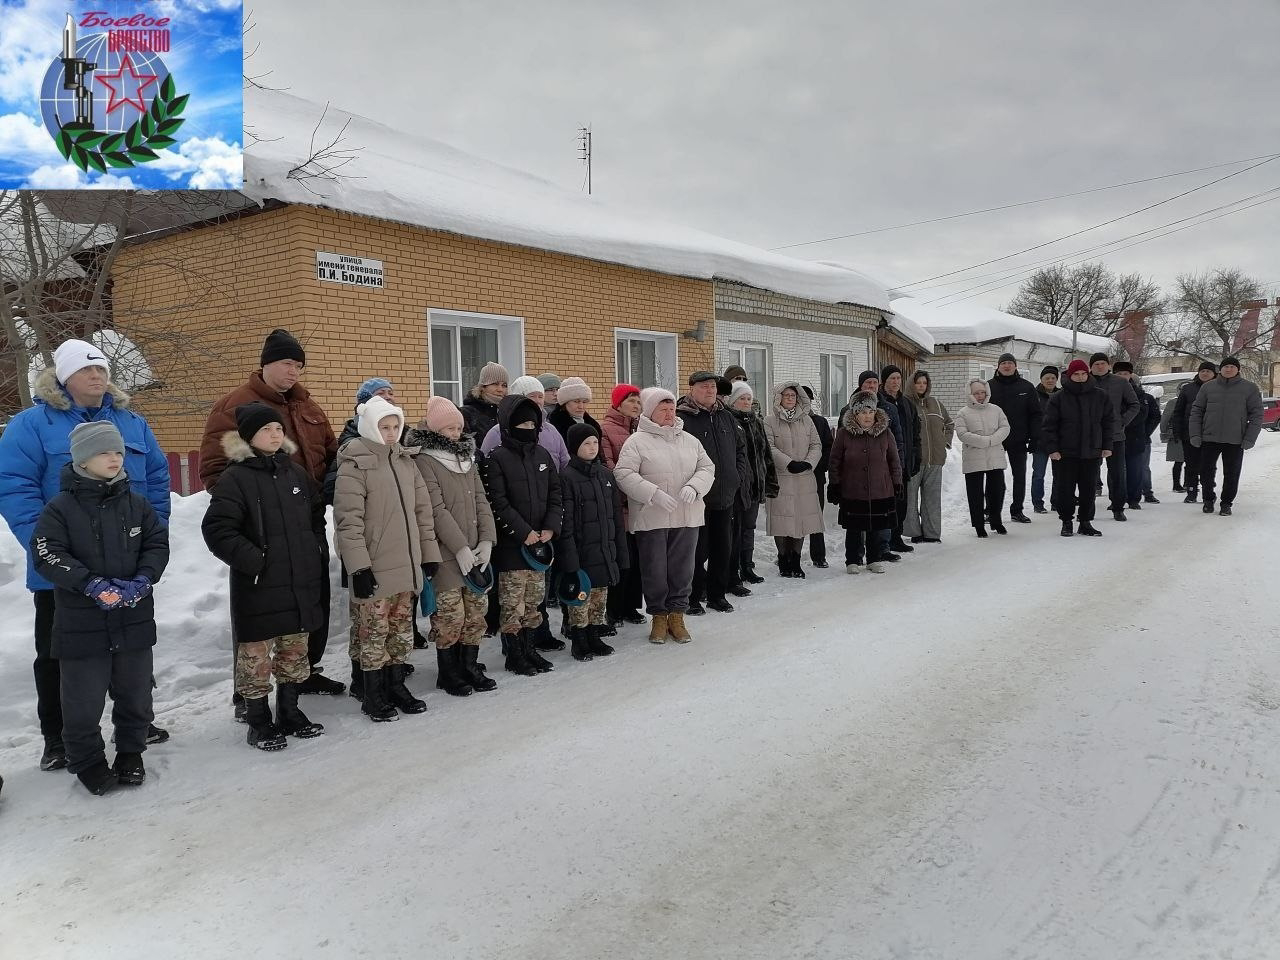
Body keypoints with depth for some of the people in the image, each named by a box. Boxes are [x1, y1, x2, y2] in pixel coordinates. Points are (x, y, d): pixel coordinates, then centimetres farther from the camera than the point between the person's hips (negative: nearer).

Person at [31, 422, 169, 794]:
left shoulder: (137, 504, 4)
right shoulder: (60, 508, -6)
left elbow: (157, 544, 4)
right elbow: (47, 554, -12)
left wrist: (142, 580, -13)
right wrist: (91, 583, -22)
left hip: (134, 619, 3)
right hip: (81, 623, -3)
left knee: (135, 694, 14)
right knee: (83, 701, 6)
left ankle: (130, 753, 33)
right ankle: (88, 762, 26)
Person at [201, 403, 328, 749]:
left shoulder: (295, 472, 10)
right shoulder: (235, 478, -8)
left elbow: (316, 515, 23)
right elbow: (216, 529, -14)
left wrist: (316, 552, 13)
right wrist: (252, 559, -18)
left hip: (301, 583, 6)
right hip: (258, 586, -6)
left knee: (295, 651, 16)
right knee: (256, 655, 3)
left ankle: (289, 712, 31)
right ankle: (259, 722, 17)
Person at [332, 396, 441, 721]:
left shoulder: (406, 461, 10)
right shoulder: (354, 466, -10)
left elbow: (422, 510, 13)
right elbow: (348, 520, -15)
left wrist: (429, 554, 10)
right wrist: (359, 567, -19)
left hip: (406, 565, 6)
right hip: (374, 569, -6)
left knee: (401, 630, 15)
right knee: (373, 632, 3)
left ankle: (396, 686, 29)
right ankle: (373, 696, 16)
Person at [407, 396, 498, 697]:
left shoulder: (466, 456, 13)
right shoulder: (424, 460, -9)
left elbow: (480, 500, 9)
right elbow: (436, 509, -15)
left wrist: (486, 540, -2)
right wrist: (460, 547, -17)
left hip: (475, 550, 6)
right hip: (446, 553, -6)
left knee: (476, 609, 10)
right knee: (450, 613, -2)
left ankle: (470, 666, 23)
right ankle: (448, 673, 14)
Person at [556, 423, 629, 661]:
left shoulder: (606, 474, 9)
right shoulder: (568, 477, -9)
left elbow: (617, 515, 13)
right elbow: (565, 523, -12)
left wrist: (620, 550, 10)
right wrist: (570, 559, -16)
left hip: (605, 550, 6)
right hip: (582, 551, -6)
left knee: (600, 596, 13)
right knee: (580, 597, 3)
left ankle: (595, 637, 27)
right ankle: (579, 641, 16)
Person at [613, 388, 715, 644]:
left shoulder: (689, 440, 12)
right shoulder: (637, 441, -4)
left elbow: (707, 468, 10)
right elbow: (623, 474, -12)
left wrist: (694, 486, -11)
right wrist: (654, 494, -20)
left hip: (687, 517, 4)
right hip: (651, 518, -4)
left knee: (682, 568, 8)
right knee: (655, 570, 4)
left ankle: (677, 615, 21)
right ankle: (659, 616, 20)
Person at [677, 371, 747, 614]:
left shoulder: (726, 418, 13)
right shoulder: (681, 419, -11)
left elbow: (741, 448, 23)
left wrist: (736, 475, 11)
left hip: (725, 496, 7)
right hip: (697, 498, -7)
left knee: (723, 548, 13)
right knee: (697, 550, -1)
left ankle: (717, 594, 26)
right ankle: (693, 598, 11)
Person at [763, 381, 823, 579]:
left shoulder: (806, 420, 13)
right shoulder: (770, 421, 0)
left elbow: (816, 445, 10)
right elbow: (770, 448, -9)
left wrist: (808, 462, -8)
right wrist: (789, 463, -18)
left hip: (804, 478, 4)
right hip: (781, 479, -4)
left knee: (803, 519, 4)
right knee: (783, 519, -3)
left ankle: (795, 561, 15)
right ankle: (783, 561, 10)